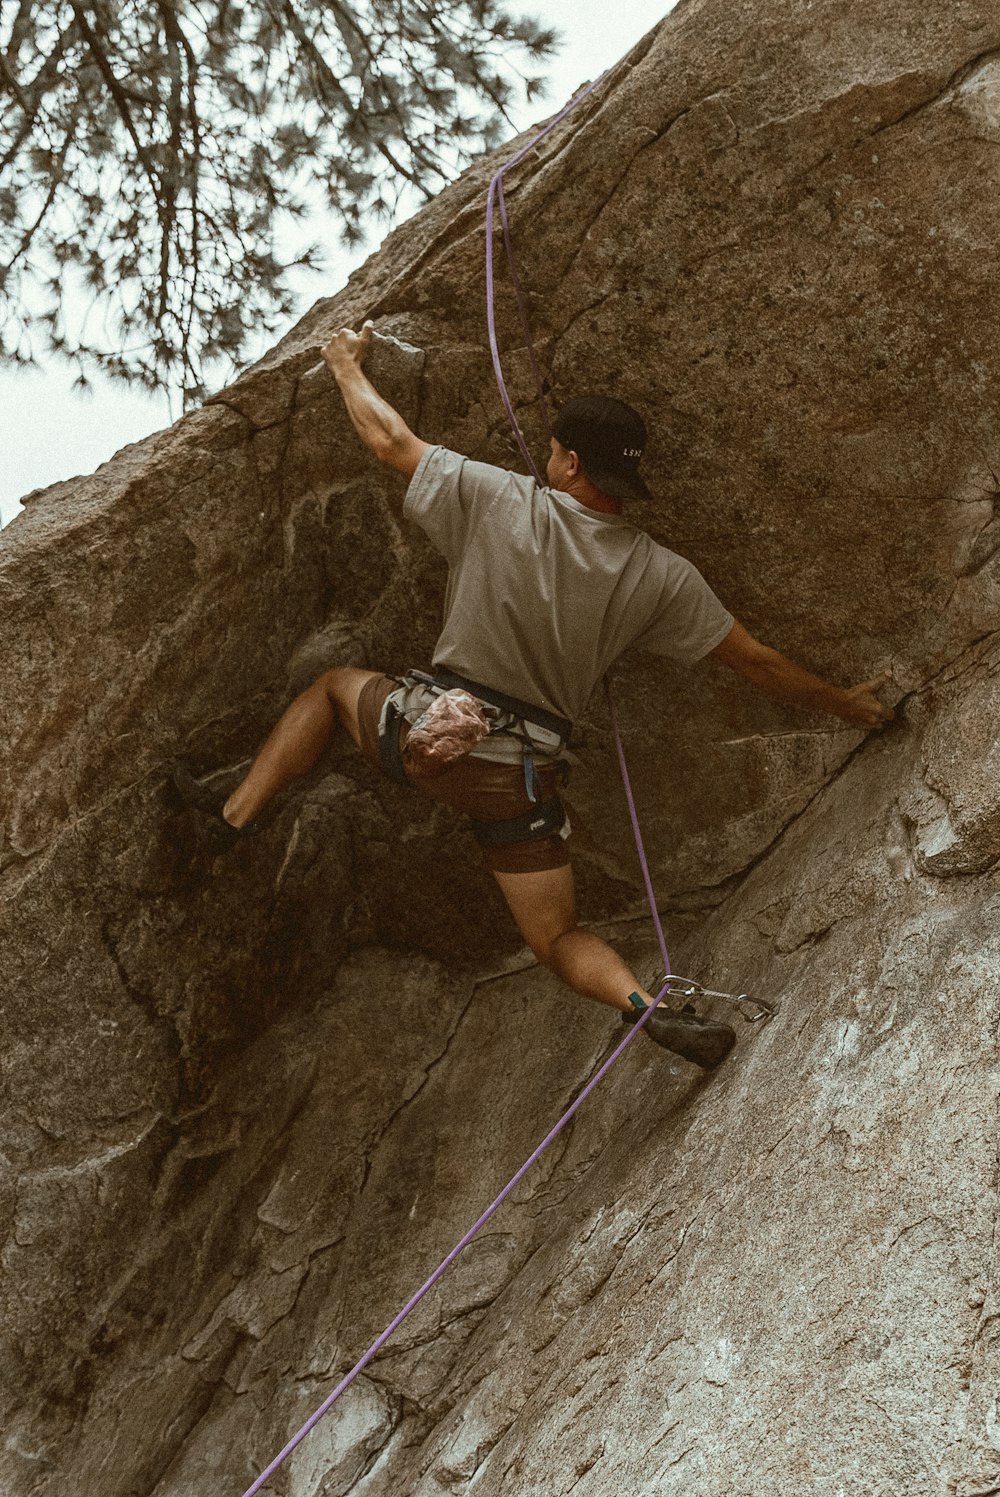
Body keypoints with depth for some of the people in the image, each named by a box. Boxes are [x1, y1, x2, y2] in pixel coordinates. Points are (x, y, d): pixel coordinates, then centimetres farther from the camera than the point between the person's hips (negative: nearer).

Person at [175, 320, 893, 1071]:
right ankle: (651, 1006, -19)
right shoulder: (660, 575, -4)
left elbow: (390, 439, 1)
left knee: (337, 684, 30)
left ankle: (236, 816, 28)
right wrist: (844, 702, 22)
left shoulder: (499, 502, -11)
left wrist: (348, 365, 20)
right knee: (559, 938, 11)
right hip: (523, 777, 1)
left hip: (428, 732, -1)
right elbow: (756, 661, 5)